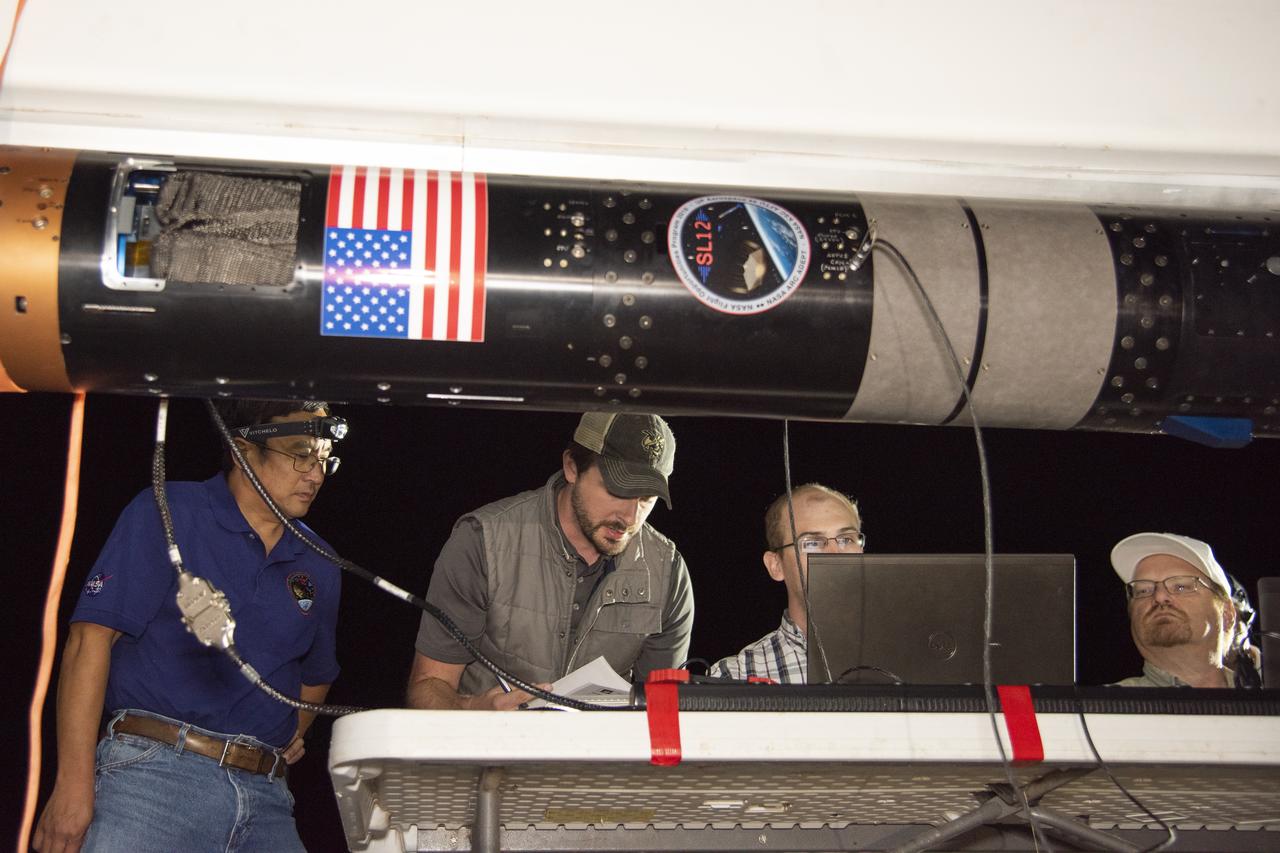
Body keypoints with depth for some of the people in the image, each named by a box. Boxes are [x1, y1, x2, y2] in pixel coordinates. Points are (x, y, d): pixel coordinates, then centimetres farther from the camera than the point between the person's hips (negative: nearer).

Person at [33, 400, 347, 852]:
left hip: (265, 796, 5)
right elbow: (90, 638, -7)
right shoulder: (168, 515, 0)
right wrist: (74, 782, -14)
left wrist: (288, 739, 11)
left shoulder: (318, 567, 15)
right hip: (154, 769, -5)